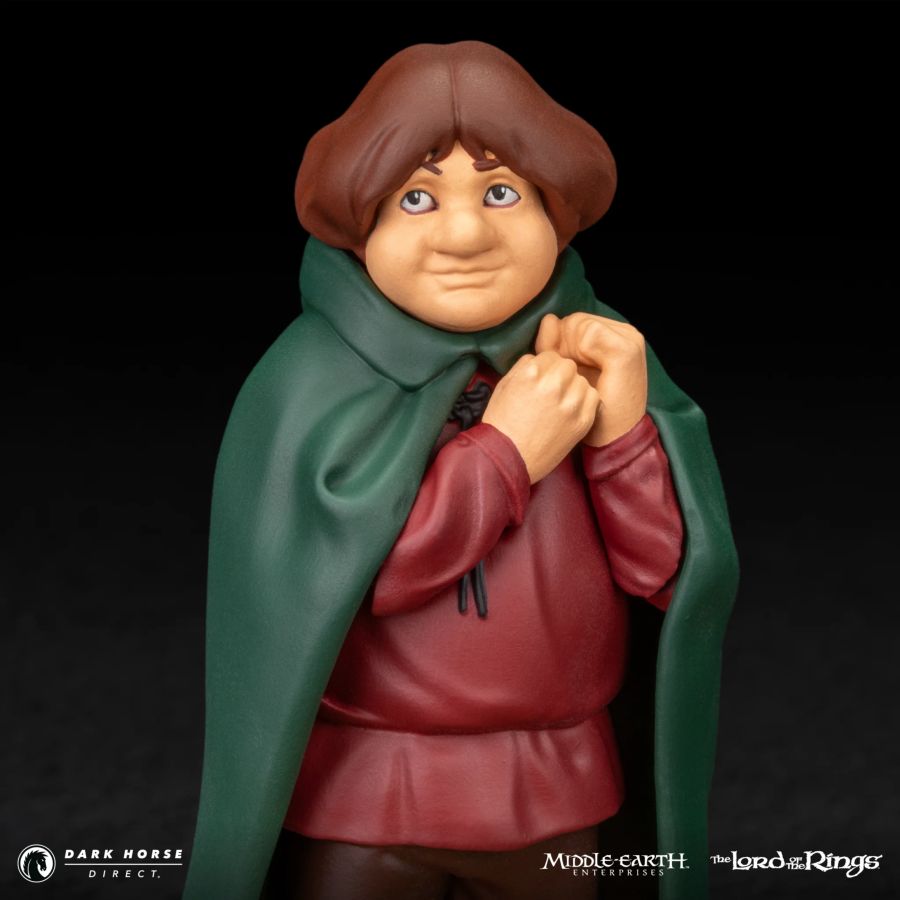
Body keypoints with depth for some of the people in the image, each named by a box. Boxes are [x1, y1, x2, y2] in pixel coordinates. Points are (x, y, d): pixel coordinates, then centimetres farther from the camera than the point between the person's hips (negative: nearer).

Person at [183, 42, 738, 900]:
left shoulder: (596, 351, -4)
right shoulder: (315, 372, -14)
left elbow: (667, 572, -5)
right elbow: (316, 573, -23)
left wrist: (624, 429, -22)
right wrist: (504, 450, -22)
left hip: (554, 788, 4)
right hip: (355, 791, -3)